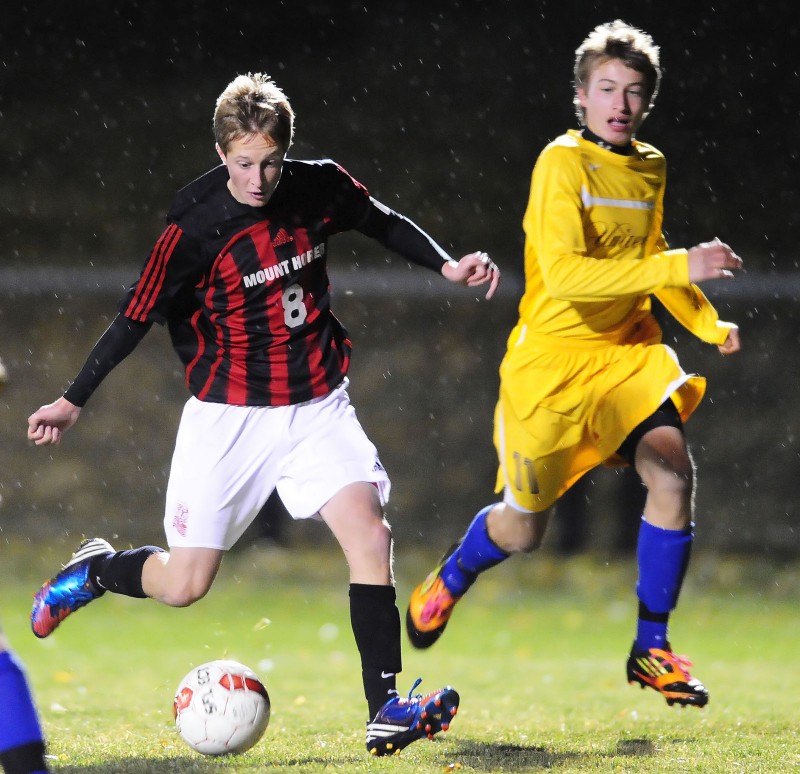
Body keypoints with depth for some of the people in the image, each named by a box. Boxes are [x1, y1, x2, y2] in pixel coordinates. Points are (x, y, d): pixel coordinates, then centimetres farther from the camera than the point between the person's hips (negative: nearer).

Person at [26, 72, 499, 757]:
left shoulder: (320, 187, -5)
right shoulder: (196, 224, -16)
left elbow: (383, 223, 17)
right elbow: (139, 315, -8)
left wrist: (446, 265, 6)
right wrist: (74, 402, -7)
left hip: (317, 405, 3)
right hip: (228, 414, -3)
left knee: (369, 533, -18)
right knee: (183, 585, 0)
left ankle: (386, 710, -17)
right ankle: (95, 571, 33)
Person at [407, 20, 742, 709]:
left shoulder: (650, 169, 6)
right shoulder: (563, 163, -16)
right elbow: (564, 273, -29)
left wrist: (708, 323, 11)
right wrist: (679, 268, -34)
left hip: (627, 349, 5)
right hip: (552, 358, -5)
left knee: (673, 474, -20)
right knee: (523, 529, 6)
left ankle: (651, 649, -6)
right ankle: (451, 579, 43)